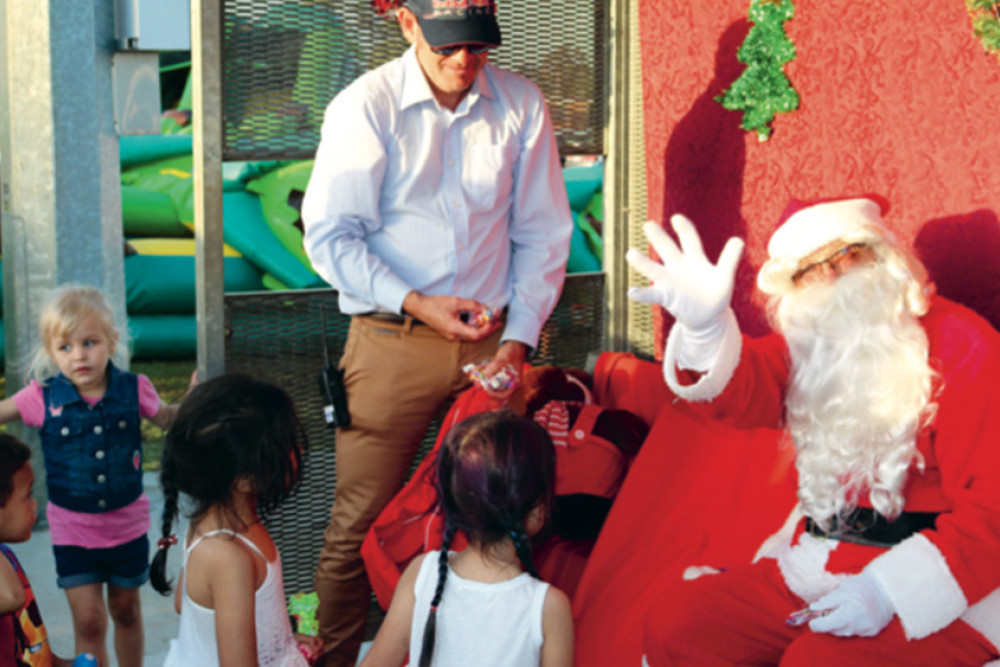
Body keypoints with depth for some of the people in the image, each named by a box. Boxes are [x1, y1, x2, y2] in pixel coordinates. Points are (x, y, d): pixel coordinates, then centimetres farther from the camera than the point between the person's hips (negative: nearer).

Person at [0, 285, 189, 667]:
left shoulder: (133, 390, -10)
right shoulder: (43, 398, -13)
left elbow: (166, 419, 9)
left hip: (127, 525, 1)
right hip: (72, 531, -1)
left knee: (126, 610, 18)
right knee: (89, 620, -1)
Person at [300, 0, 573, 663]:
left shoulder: (522, 104, 4)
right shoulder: (365, 106, -4)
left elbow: (542, 234, 9)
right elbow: (330, 237, -5)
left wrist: (518, 338, 0)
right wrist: (417, 303, -15)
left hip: (490, 342, 2)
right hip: (391, 342, -2)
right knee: (360, 526, 1)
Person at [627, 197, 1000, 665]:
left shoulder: (961, 346, -8)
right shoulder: (810, 344, 11)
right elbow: (744, 389, -11)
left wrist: (887, 589, -24)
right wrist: (705, 327, -34)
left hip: (928, 590, -6)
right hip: (808, 571, 7)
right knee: (672, 624, -4)